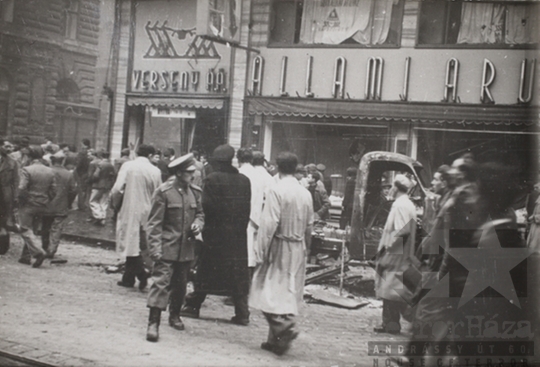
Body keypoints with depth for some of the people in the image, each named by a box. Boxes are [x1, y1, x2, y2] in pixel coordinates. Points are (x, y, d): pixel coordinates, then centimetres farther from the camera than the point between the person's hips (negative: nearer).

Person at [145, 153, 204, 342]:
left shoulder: (195, 192, 5)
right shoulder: (163, 192, -10)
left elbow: (200, 213, 19)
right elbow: (155, 223, -9)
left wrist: (198, 224, -4)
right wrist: (155, 247, -15)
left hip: (186, 248, 5)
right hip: (167, 247, -5)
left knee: (180, 284, 15)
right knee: (161, 282, -10)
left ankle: (175, 315, 34)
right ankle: (153, 322, -8)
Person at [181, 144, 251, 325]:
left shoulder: (213, 179, -9)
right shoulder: (244, 181, 4)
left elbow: (207, 205, -14)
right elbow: (248, 208, 4)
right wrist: (240, 226, 12)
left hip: (216, 232, -3)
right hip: (239, 235, 4)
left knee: (206, 272, 7)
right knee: (238, 274, 7)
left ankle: (193, 306, 17)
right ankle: (242, 313, 7)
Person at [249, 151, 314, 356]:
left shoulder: (276, 190, -13)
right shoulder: (305, 193, 5)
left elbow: (269, 223, -17)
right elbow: (309, 226, 9)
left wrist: (261, 250, -12)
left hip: (279, 247, -6)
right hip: (298, 250, 6)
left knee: (268, 291, 1)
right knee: (288, 293, 11)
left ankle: (284, 327, -17)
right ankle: (277, 339, 18)